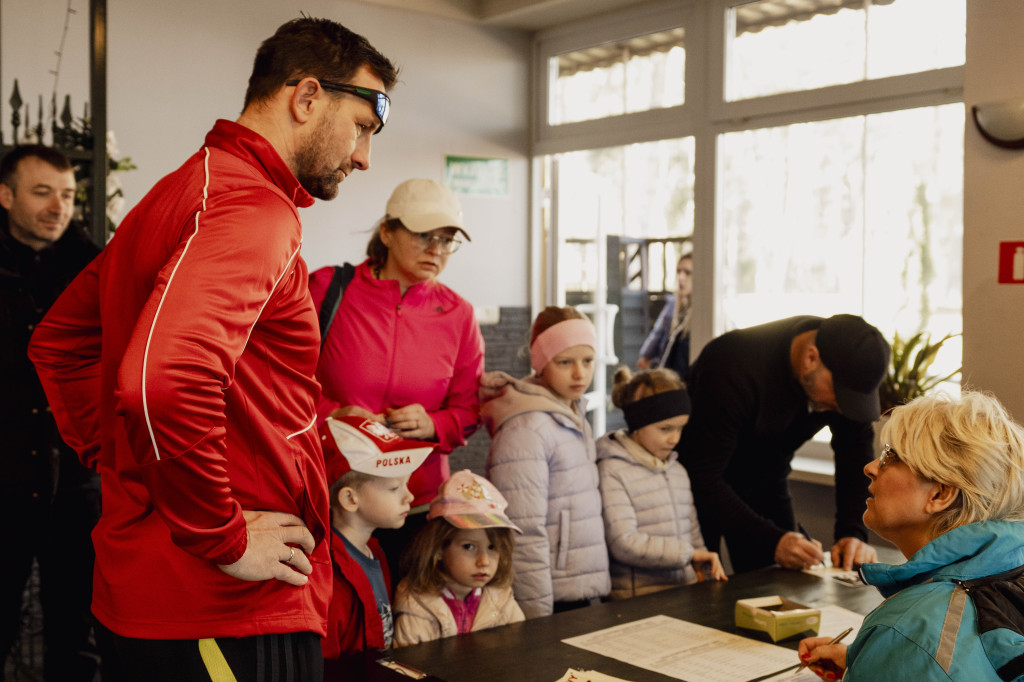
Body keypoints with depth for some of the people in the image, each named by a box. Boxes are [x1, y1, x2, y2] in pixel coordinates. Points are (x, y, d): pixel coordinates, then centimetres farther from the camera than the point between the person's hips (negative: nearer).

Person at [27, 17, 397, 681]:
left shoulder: (180, 190, 13)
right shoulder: (254, 208, -19)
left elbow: (58, 341, 23)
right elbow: (165, 381, -35)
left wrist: (127, 468, 16)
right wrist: (224, 541, -22)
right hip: (228, 613, -10)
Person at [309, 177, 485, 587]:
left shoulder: (456, 314, 6)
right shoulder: (329, 289, -2)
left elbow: (469, 409, 12)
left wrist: (432, 425, -8)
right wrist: (330, 414, -15)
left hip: (417, 505, 2)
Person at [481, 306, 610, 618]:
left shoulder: (575, 417, 10)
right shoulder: (527, 428, -18)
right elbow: (524, 535, -21)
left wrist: (594, 590, 13)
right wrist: (538, 614, -20)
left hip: (585, 594, 8)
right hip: (554, 600, -8)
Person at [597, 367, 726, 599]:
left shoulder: (678, 469, 19)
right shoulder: (612, 472, -8)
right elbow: (623, 543, -14)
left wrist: (705, 569, 7)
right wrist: (686, 553, -11)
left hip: (686, 592, 7)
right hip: (638, 597, -7)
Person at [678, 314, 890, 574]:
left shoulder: (845, 370, -18)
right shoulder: (734, 365, -36)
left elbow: (856, 453, -9)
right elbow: (702, 477, -34)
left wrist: (853, 533, -22)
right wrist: (771, 541, -41)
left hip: (765, 481, 5)